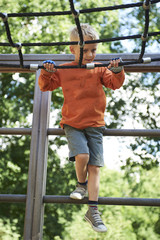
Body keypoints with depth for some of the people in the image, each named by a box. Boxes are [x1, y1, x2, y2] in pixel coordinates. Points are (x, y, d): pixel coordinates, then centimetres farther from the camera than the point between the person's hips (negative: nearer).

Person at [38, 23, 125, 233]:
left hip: (95, 125, 1)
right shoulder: (63, 70, 5)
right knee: (82, 155, -25)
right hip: (72, 124, -1)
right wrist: (47, 73, -8)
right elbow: (46, 86, 12)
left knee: (95, 167, -3)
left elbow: (115, 84, -1)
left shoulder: (100, 69, 6)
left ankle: (93, 211, 3)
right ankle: (81, 184, 9)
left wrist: (117, 71, -21)